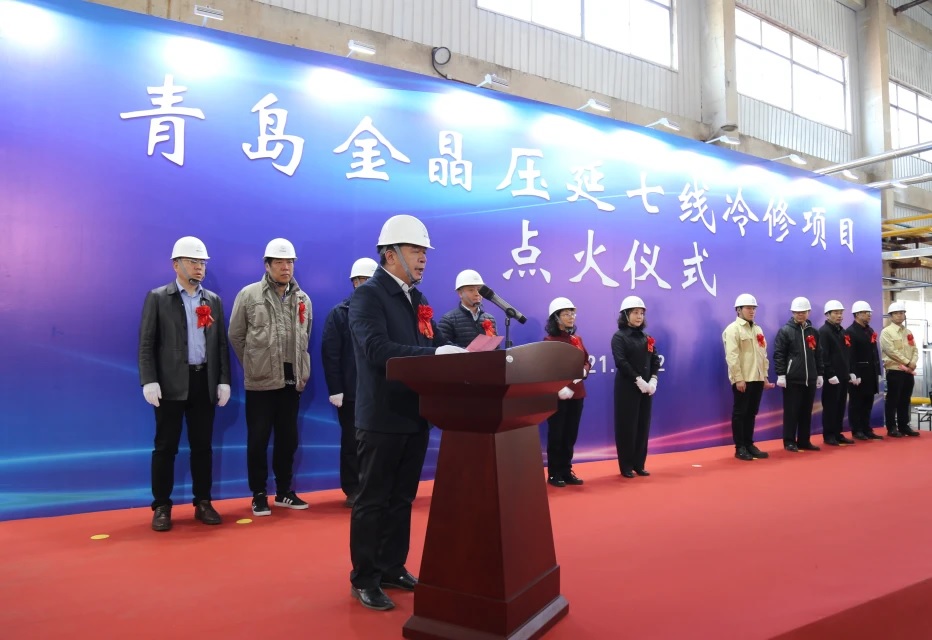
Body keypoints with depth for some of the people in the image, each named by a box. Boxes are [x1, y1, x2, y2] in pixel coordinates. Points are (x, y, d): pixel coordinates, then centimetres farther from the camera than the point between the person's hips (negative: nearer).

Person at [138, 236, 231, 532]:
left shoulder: (213, 300, 11)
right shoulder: (157, 298, 1)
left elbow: (221, 343, 9)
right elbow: (146, 344, -4)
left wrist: (224, 380, 3)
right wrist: (149, 381, -13)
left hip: (204, 382, 3)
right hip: (171, 383, -3)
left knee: (202, 446, 8)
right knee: (165, 447, 3)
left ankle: (203, 503, 18)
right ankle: (161, 507, 14)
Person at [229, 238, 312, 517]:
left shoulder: (303, 299, 8)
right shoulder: (249, 294, -3)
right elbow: (236, 335, 2)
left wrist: (301, 371, 11)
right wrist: (253, 365, 6)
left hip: (292, 380, 4)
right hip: (260, 381, -3)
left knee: (288, 438, 12)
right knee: (258, 439, 3)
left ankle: (284, 491, 25)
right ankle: (259, 495, 16)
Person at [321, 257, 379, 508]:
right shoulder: (339, 313, 4)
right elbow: (330, 353, -3)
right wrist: (335, 389, -10)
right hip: (351, 391, -1)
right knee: (352, 442, 8)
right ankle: (353, 491, 18)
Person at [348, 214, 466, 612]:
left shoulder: (418, 299, 13)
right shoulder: (368, 295, -12)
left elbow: (436, 345, 10)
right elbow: (377, 349, -27)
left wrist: (462, 354, -10)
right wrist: (436, 354, -33)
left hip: (415, 416, 8)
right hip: (382, 417, -7)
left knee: (402, 498, 17)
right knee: (372, 500, 5)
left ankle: (392, 569, 31)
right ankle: (364, 579, 20)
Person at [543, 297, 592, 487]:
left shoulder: (577, 338, 11)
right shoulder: (549, 340, -9)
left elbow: (586, 360, 17)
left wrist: (584, 371, -4)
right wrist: (559, 388, -21)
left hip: (577, 393, 6)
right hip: (558, 395, -6)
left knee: (571, 435, 12)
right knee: (556, 435, 2)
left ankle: (567, 471, 22)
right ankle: (554, 474, 12)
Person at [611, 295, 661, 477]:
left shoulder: (646, 337, 12)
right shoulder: (619, 337, -6)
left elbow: (655, 360, 6)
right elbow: (621, 362, -16)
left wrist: (653, 380, -9)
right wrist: (638, 380, -19)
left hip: (646, 387, 6)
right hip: (627, 387, -6)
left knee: (643, 426, 9)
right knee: (627, 427, -1)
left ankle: (639, 464, 19)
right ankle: (626, 466, 8)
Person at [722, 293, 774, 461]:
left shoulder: (758, 329, 17)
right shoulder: (733, 329, -8)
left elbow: (763, 354, 19)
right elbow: (732, 356, -15)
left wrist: (765, 375, 14)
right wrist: (738, 378, -20)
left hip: (757, 378, 7)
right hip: (742, 379, -7)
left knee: (751, 413, 12)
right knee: (740, 413, -1)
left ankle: (749, 444, 21)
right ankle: (740, 448, 5)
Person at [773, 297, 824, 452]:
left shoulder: (813, 332, 14)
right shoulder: (785, 331, -3)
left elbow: (818, 355, 18)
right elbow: (778, 354, -8)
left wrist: (820, 374, 13)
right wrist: (781, 375, -14)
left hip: (810, 379, 5)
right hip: (792, 379, -5)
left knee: (806, 412, 9)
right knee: (791, 411, -2)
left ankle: (804, 441, 18)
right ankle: (789, 441, 5)